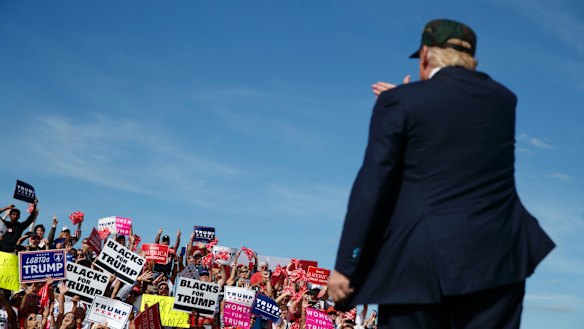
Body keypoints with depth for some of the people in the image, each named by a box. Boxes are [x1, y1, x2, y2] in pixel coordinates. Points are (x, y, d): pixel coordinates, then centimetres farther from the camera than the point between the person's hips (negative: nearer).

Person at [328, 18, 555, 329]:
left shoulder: (400, 102, -4)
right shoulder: (503, 98, 10)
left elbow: (372, 186, -9)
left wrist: (346, 265, -6)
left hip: (420, 261, -3)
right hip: (497, 256, 4)